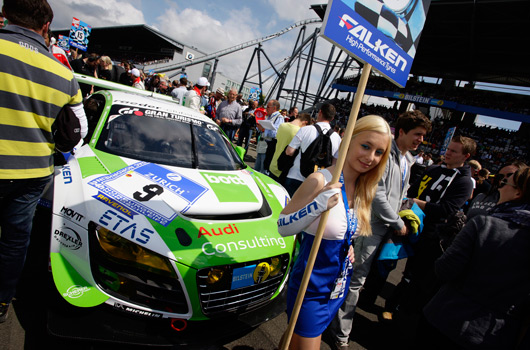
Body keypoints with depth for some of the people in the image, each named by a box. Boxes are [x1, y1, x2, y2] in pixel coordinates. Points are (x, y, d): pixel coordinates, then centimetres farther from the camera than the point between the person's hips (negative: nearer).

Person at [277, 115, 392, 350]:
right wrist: (318, 205, -35)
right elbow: (281, 226, -22)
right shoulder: (321, 180, -24)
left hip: (338, 286, 7)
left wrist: (347, 244, 3)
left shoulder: (363, 189, -1)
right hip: (312, 288, -7)